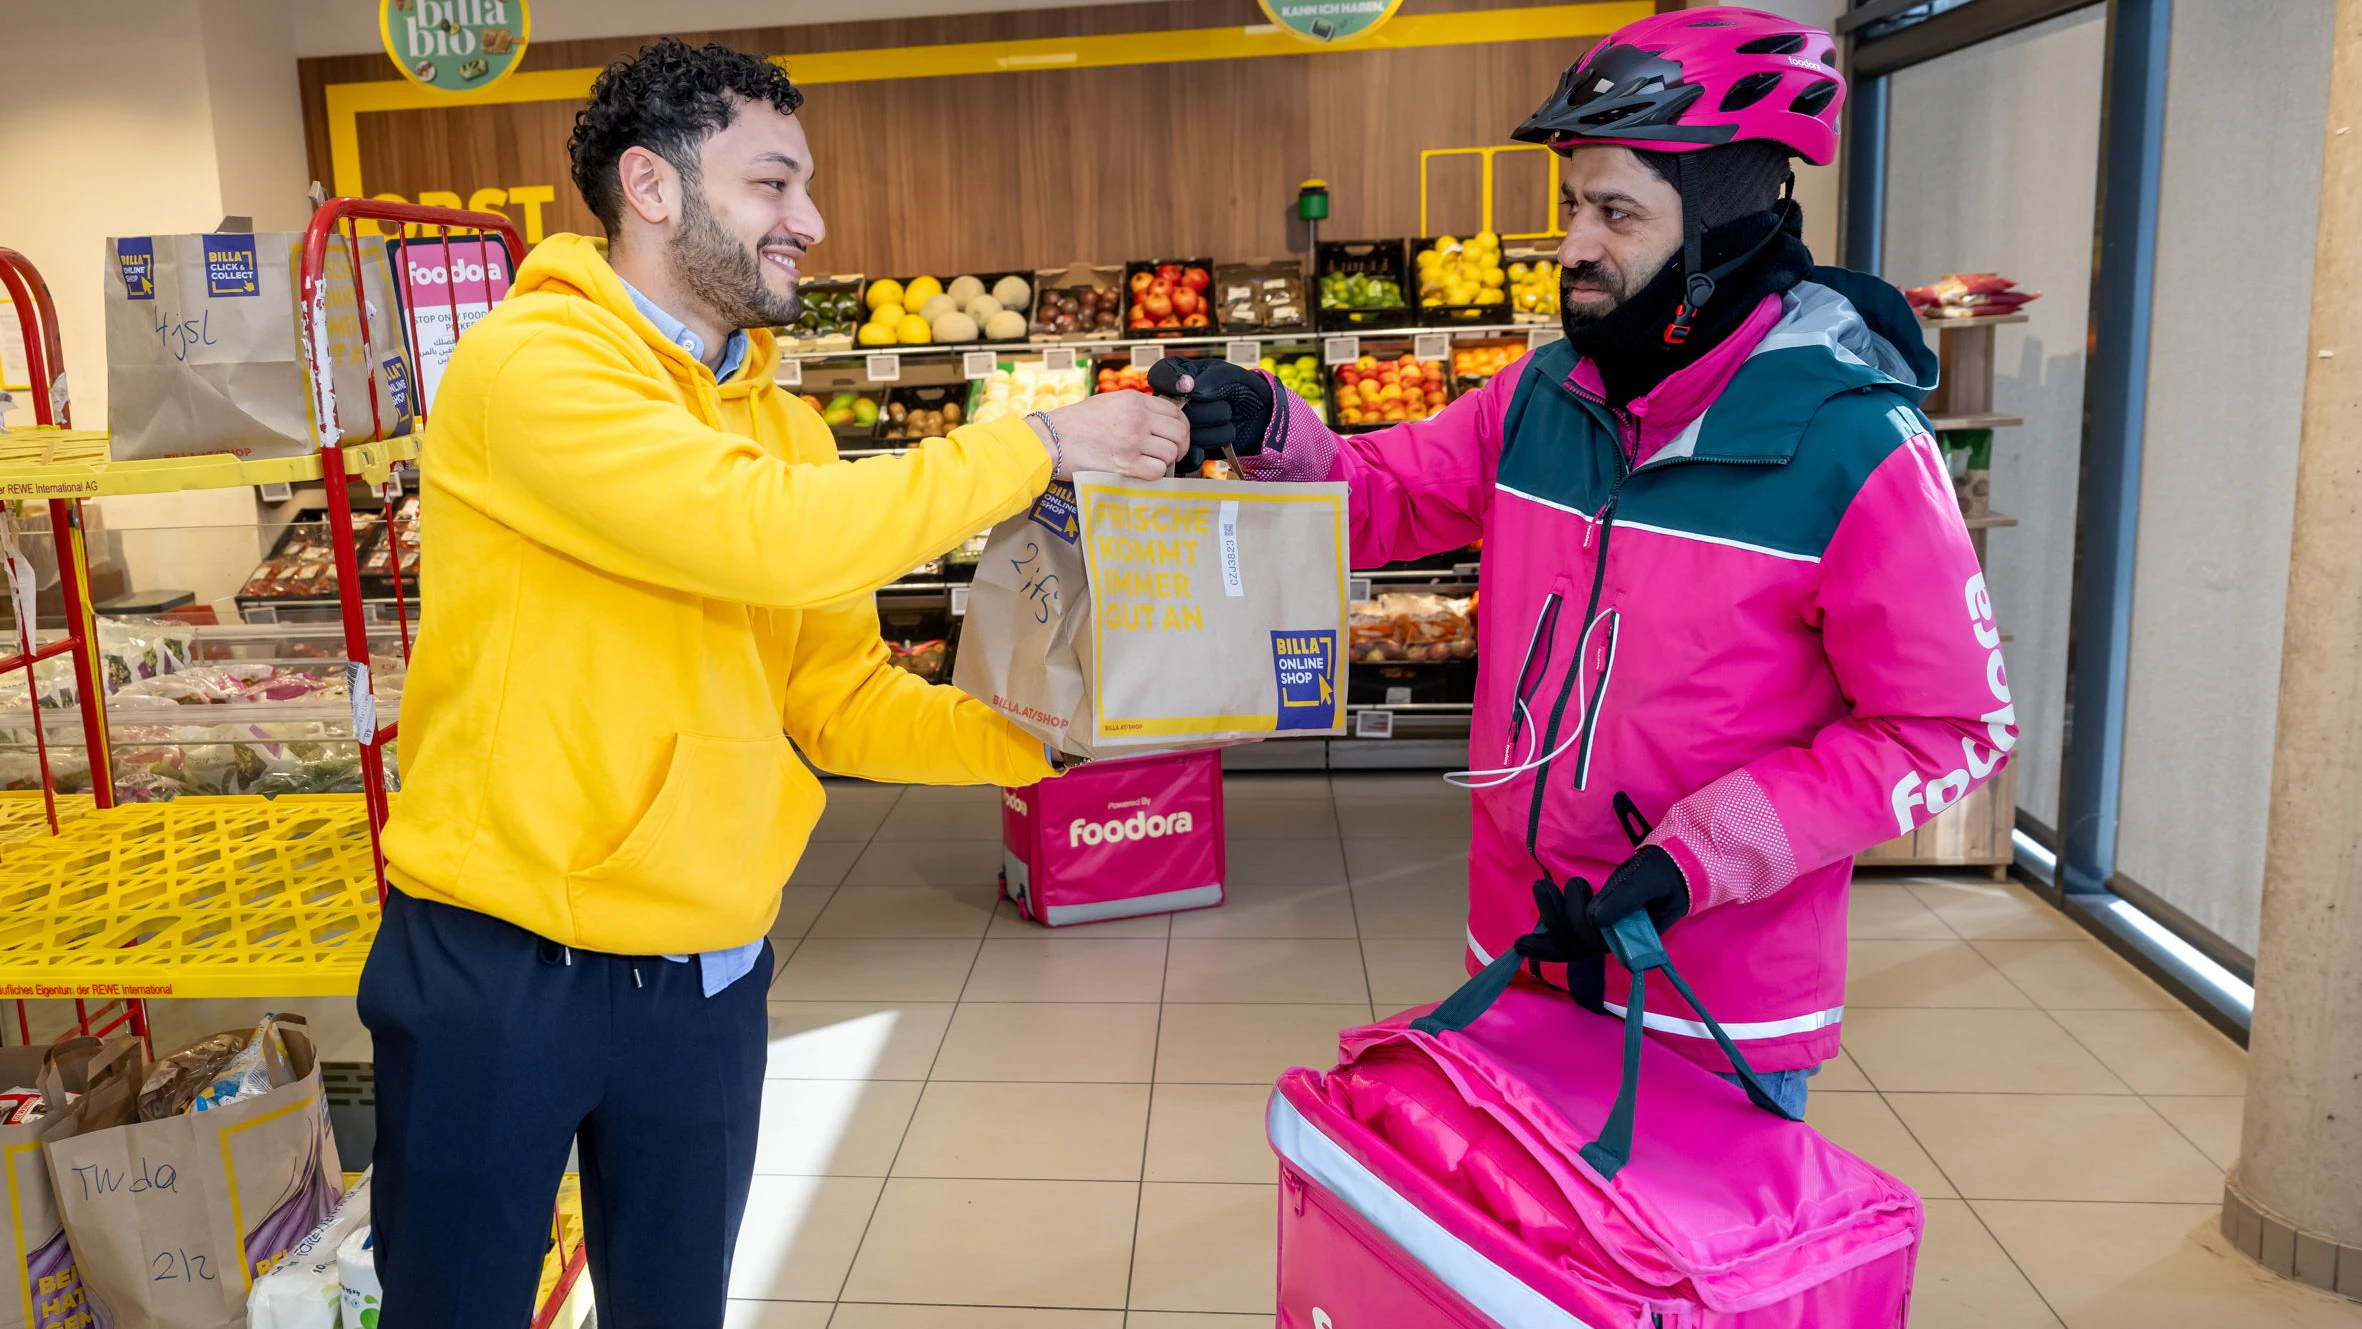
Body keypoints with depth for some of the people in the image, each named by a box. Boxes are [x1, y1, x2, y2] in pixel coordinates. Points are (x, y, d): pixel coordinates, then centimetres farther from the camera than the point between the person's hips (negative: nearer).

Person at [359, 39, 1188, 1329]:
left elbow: (840, 700, 4)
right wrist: (1035, 445, -19)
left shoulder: (784, 426, 6)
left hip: (708, 978, 6)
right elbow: (770, 537, -28)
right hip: (500, 972, -5)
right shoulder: (529, 361, -15)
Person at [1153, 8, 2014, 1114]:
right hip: (1523, 952, 6)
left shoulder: (1851, 447, -18)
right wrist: (1269, 431, -15)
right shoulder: (1540, 398, -1)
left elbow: (1946, 730, -16)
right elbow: (1382, 498, 7)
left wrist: (1698, 856, -23)